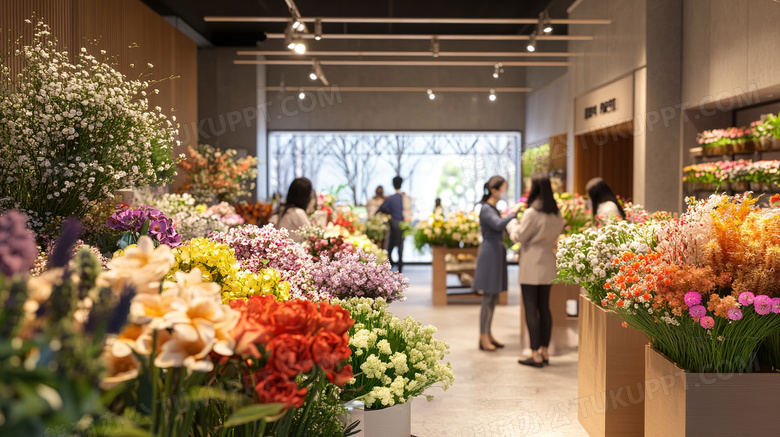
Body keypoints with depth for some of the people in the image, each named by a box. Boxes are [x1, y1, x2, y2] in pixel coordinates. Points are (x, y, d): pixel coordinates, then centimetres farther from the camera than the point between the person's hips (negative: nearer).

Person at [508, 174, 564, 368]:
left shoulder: (532, 213, -16)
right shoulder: (557, 214, 6)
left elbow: (519, 236, -7)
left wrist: (512, 223, 10)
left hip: (531, 265, -7)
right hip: (548, 264, 7)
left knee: (531, 309, -2)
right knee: (544, 308, 13)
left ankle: (536, 355, 0)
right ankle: (544, 351, 18)